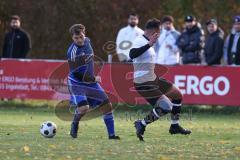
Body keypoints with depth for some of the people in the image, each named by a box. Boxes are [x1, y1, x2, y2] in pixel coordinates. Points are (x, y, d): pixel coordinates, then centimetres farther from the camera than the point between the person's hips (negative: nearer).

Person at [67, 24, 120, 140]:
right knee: (83, 108, -26)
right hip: (77, 83, -7)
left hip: (90, 81, 7)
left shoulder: (87, 41, 1)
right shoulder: (72, 52, -23)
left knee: (106, 105, -1)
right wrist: (94, 79, -12)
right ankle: (74, 125, 7)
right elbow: (76, 73, -21)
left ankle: (111, 134, 7)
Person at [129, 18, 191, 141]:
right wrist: (149, 44, -44)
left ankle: (175, 126, 30)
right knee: (166, 107, -18)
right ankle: (141, 124, -2)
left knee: (178, 96, 19)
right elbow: (132, 54, -39)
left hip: (153, 79, 11)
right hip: (143, 84, -11)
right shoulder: (140, 41, -19)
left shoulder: (146, 41, 11)